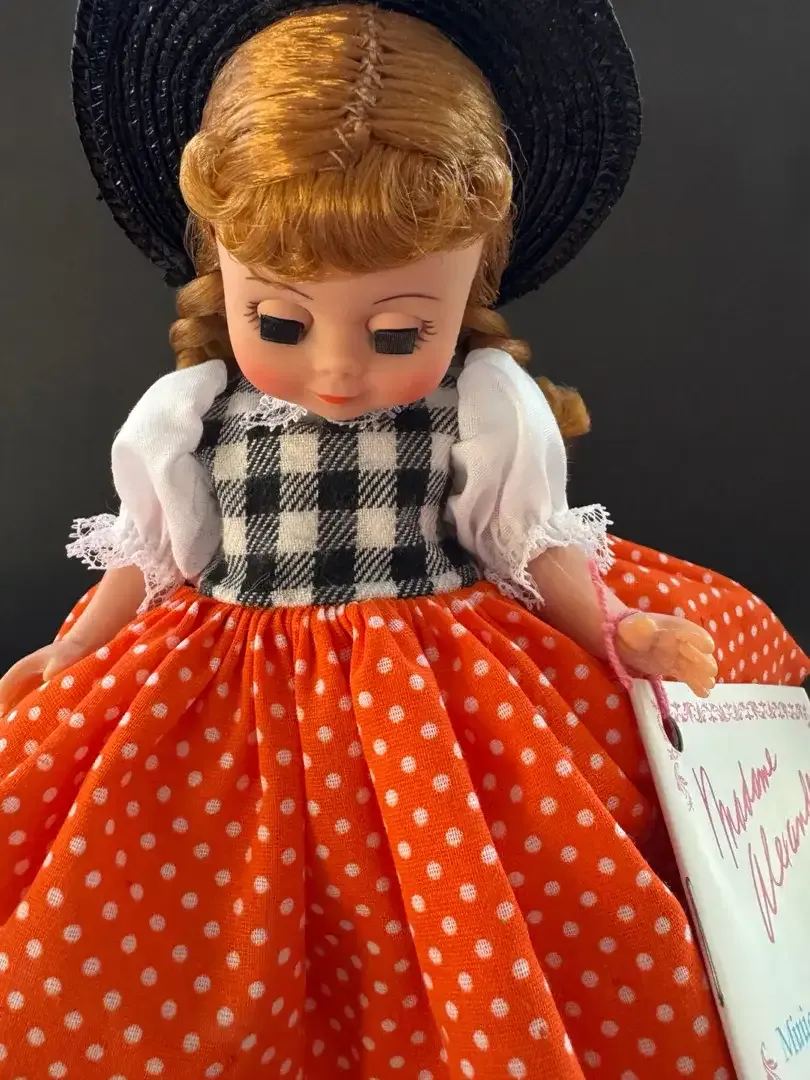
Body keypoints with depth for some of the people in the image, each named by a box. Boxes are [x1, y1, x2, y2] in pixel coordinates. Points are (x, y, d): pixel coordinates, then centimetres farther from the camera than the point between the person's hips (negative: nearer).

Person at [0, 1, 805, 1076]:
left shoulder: (484, 413, -6)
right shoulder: (188, 421, -1)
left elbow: (532, 546, 3)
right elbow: (151, 560, 10)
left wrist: (625, 634, -8)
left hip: (444, 685, -2)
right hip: (234, 692, 3)